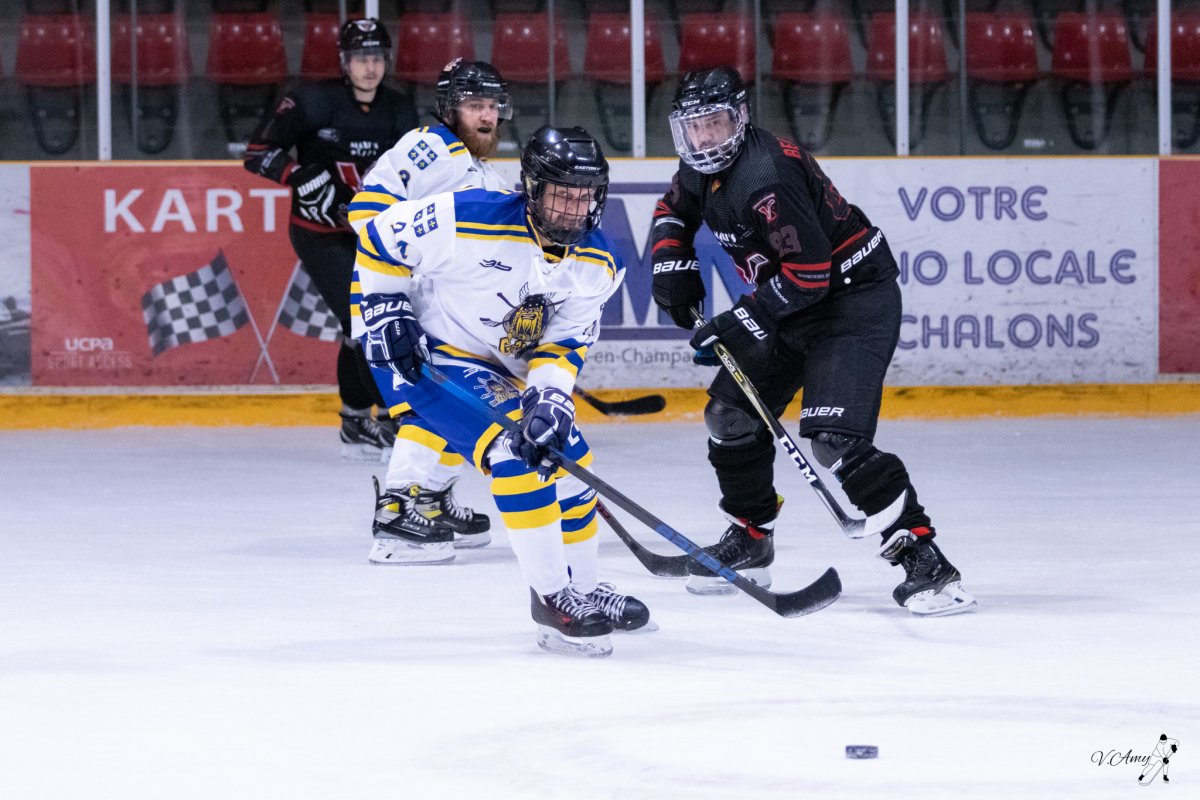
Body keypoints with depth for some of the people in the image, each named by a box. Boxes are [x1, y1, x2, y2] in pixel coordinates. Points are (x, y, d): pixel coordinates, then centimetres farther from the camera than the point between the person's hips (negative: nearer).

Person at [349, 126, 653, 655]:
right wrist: (384, 313, -18)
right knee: (508, 451, -25)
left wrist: (550, 398, -24)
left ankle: (582, 589, 26)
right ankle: (557, 598, -21)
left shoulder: (596, 264, -7)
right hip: (421, 354, -8)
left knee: (567, 454, 8)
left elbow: (564, 343, -6)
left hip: (497, 365, 8)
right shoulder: (469, 220, -26)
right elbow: (378, 237, -14)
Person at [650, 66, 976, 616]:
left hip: (854, 298, -10)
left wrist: (742, 323, -25)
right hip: (794, 304, 10)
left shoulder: (767, 175, -27)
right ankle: (749, 542, 30)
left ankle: (924, 561, -23)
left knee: (835, 437, -23)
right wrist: (673, 267, 6)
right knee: (732, 412, 13)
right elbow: (672, 214, 25)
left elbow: (809, 271, -29)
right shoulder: (702, 169, 3)